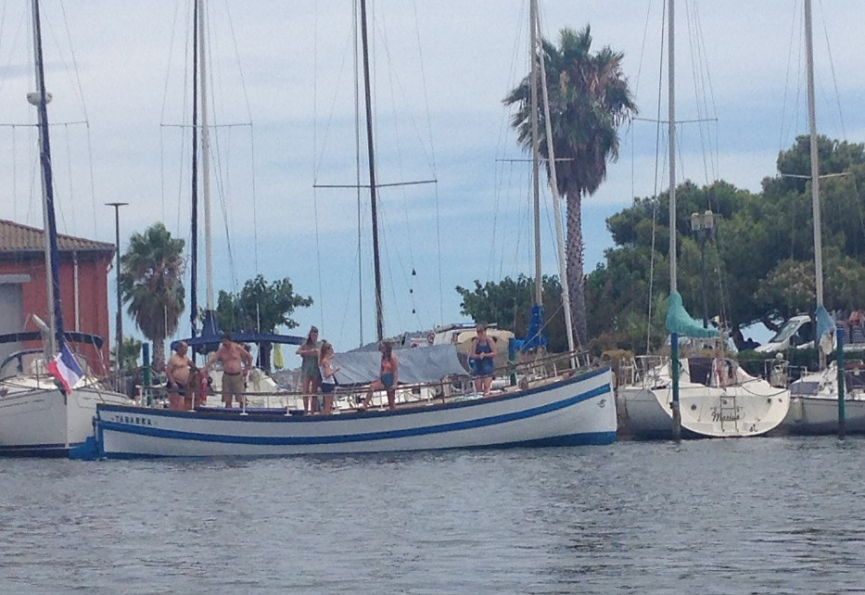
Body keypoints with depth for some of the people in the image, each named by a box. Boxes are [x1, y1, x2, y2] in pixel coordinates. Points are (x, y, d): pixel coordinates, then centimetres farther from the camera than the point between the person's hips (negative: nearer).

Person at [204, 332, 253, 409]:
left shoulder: (238, 348, -2)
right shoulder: (221, 351, 0)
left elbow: (249, 357, 9)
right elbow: (212, 360, -11)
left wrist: (247, 369, 7)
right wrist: (205, 369, -26)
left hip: (238, 376, -2)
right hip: (227, 376, 2)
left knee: (241, 399, -4)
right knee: (227, 400, 2)